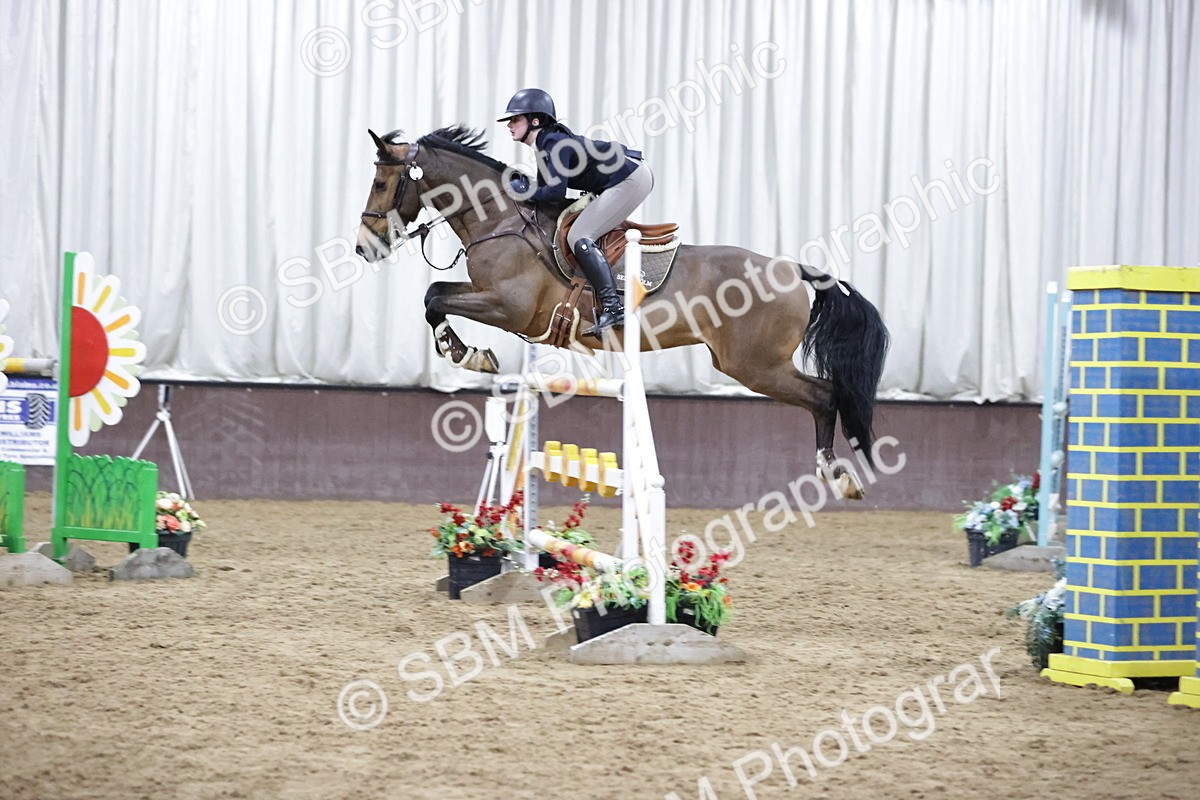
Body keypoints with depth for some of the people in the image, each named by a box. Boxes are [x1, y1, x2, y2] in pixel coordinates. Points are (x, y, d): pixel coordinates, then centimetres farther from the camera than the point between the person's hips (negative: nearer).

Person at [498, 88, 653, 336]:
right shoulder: (544, 145, 13)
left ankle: (613, 308, -23)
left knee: (579, 237, -16)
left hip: (631, 180, -11)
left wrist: (524, 192, -11)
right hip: (631, 179, 11)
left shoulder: (555, 142, -16)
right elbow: (545, 189, 17)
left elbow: (556, 190, -25)